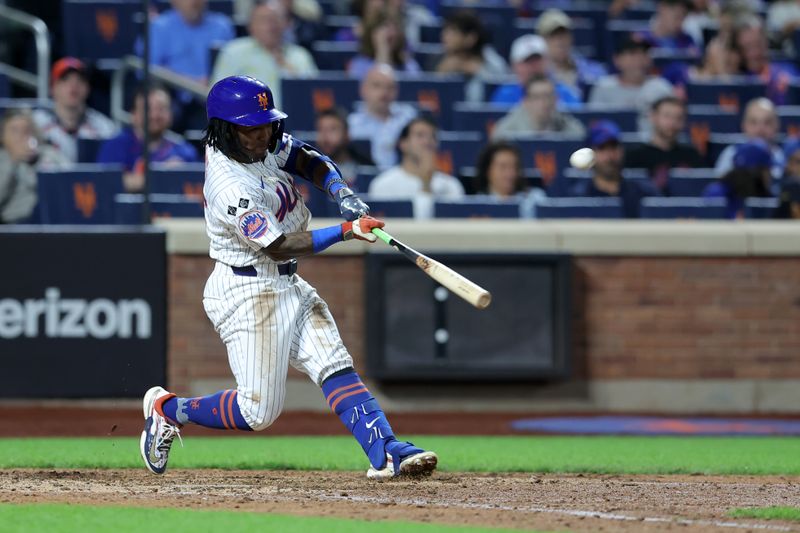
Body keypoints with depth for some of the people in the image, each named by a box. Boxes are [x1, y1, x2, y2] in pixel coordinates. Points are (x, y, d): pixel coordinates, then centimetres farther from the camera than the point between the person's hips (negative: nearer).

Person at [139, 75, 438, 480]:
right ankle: (168, 409, 13)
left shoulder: (266, 143, 0)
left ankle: (385, 453, -14)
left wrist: (342, 194, -5)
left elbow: (310, 162, 15)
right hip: (248, 294, -9)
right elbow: (278, 247, -26)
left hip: (286, 285, 9)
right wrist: (345, 231, -28)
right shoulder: (231, 187, -27)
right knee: (259, 411, -7)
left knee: (336, 368, -5)